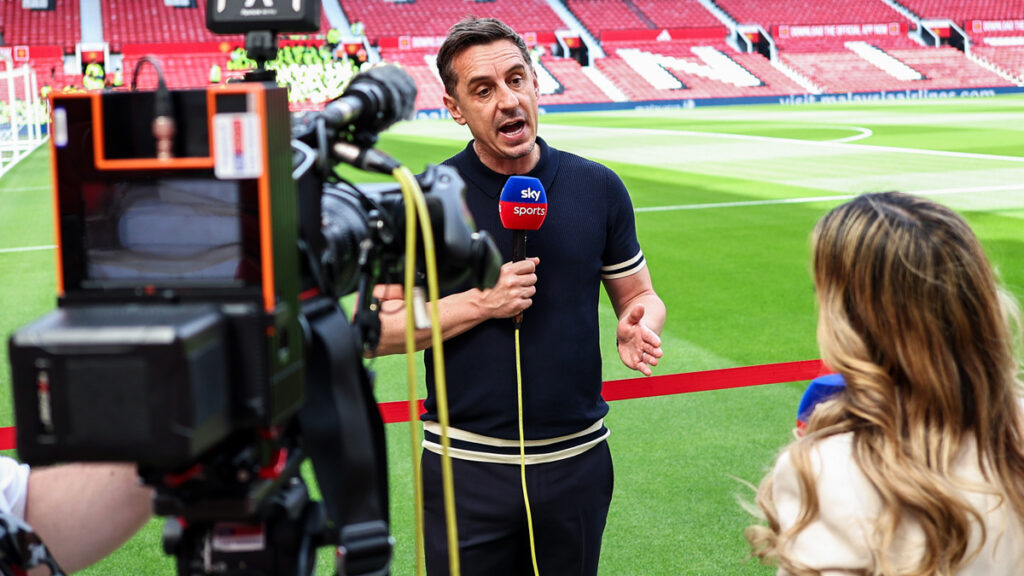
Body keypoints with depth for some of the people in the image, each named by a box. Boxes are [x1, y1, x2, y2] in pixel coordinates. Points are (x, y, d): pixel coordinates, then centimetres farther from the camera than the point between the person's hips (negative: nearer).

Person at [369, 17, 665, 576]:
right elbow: (373, 330, -7)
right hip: (466, 467, -2)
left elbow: (640, 295, 10)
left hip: (578, 461, 2)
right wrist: (479, 304, -17)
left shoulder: (599, 188, 1)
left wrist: (637, 328, -13)